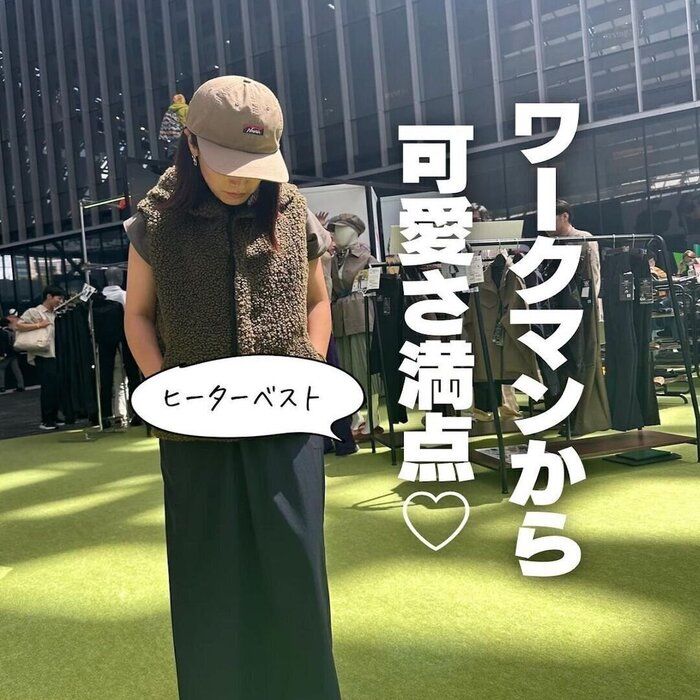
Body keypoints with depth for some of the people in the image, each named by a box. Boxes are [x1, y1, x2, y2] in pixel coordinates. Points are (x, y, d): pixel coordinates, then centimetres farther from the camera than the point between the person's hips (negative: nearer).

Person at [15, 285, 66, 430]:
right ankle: (46, 420, 1)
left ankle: (53, 418, 18)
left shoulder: (55, 314, 18)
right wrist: (38, 325, -15)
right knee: (48, 387, -8)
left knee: (57, 387, 7)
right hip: (43, 356, -7)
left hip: (55, 355, 7)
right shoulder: (33, 312, -1)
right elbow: (18, 326, -12)